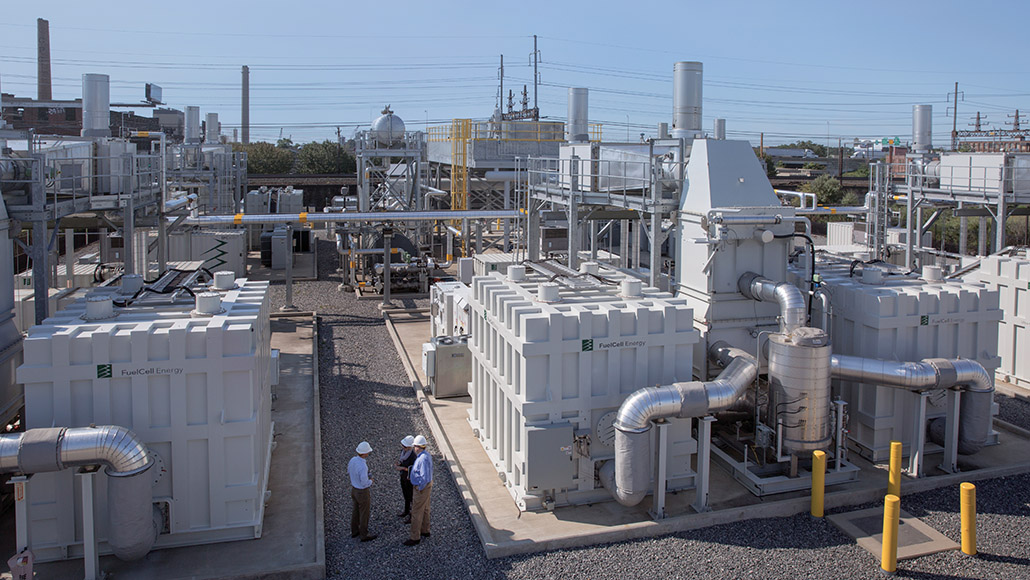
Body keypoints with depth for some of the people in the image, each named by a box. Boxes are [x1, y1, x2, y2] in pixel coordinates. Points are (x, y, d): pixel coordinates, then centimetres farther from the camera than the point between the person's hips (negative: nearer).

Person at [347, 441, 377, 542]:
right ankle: (364, 535, 27)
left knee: (356, 510, 25)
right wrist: (370, 481, -10)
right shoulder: (363, 466, -35)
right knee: (364, 513, 11)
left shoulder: (353, 460, -9)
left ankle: (354, 531, 41)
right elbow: (364, 483, -31)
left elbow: (349, 470, 11)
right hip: (363, 492, -8)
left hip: (354, 488, 8)